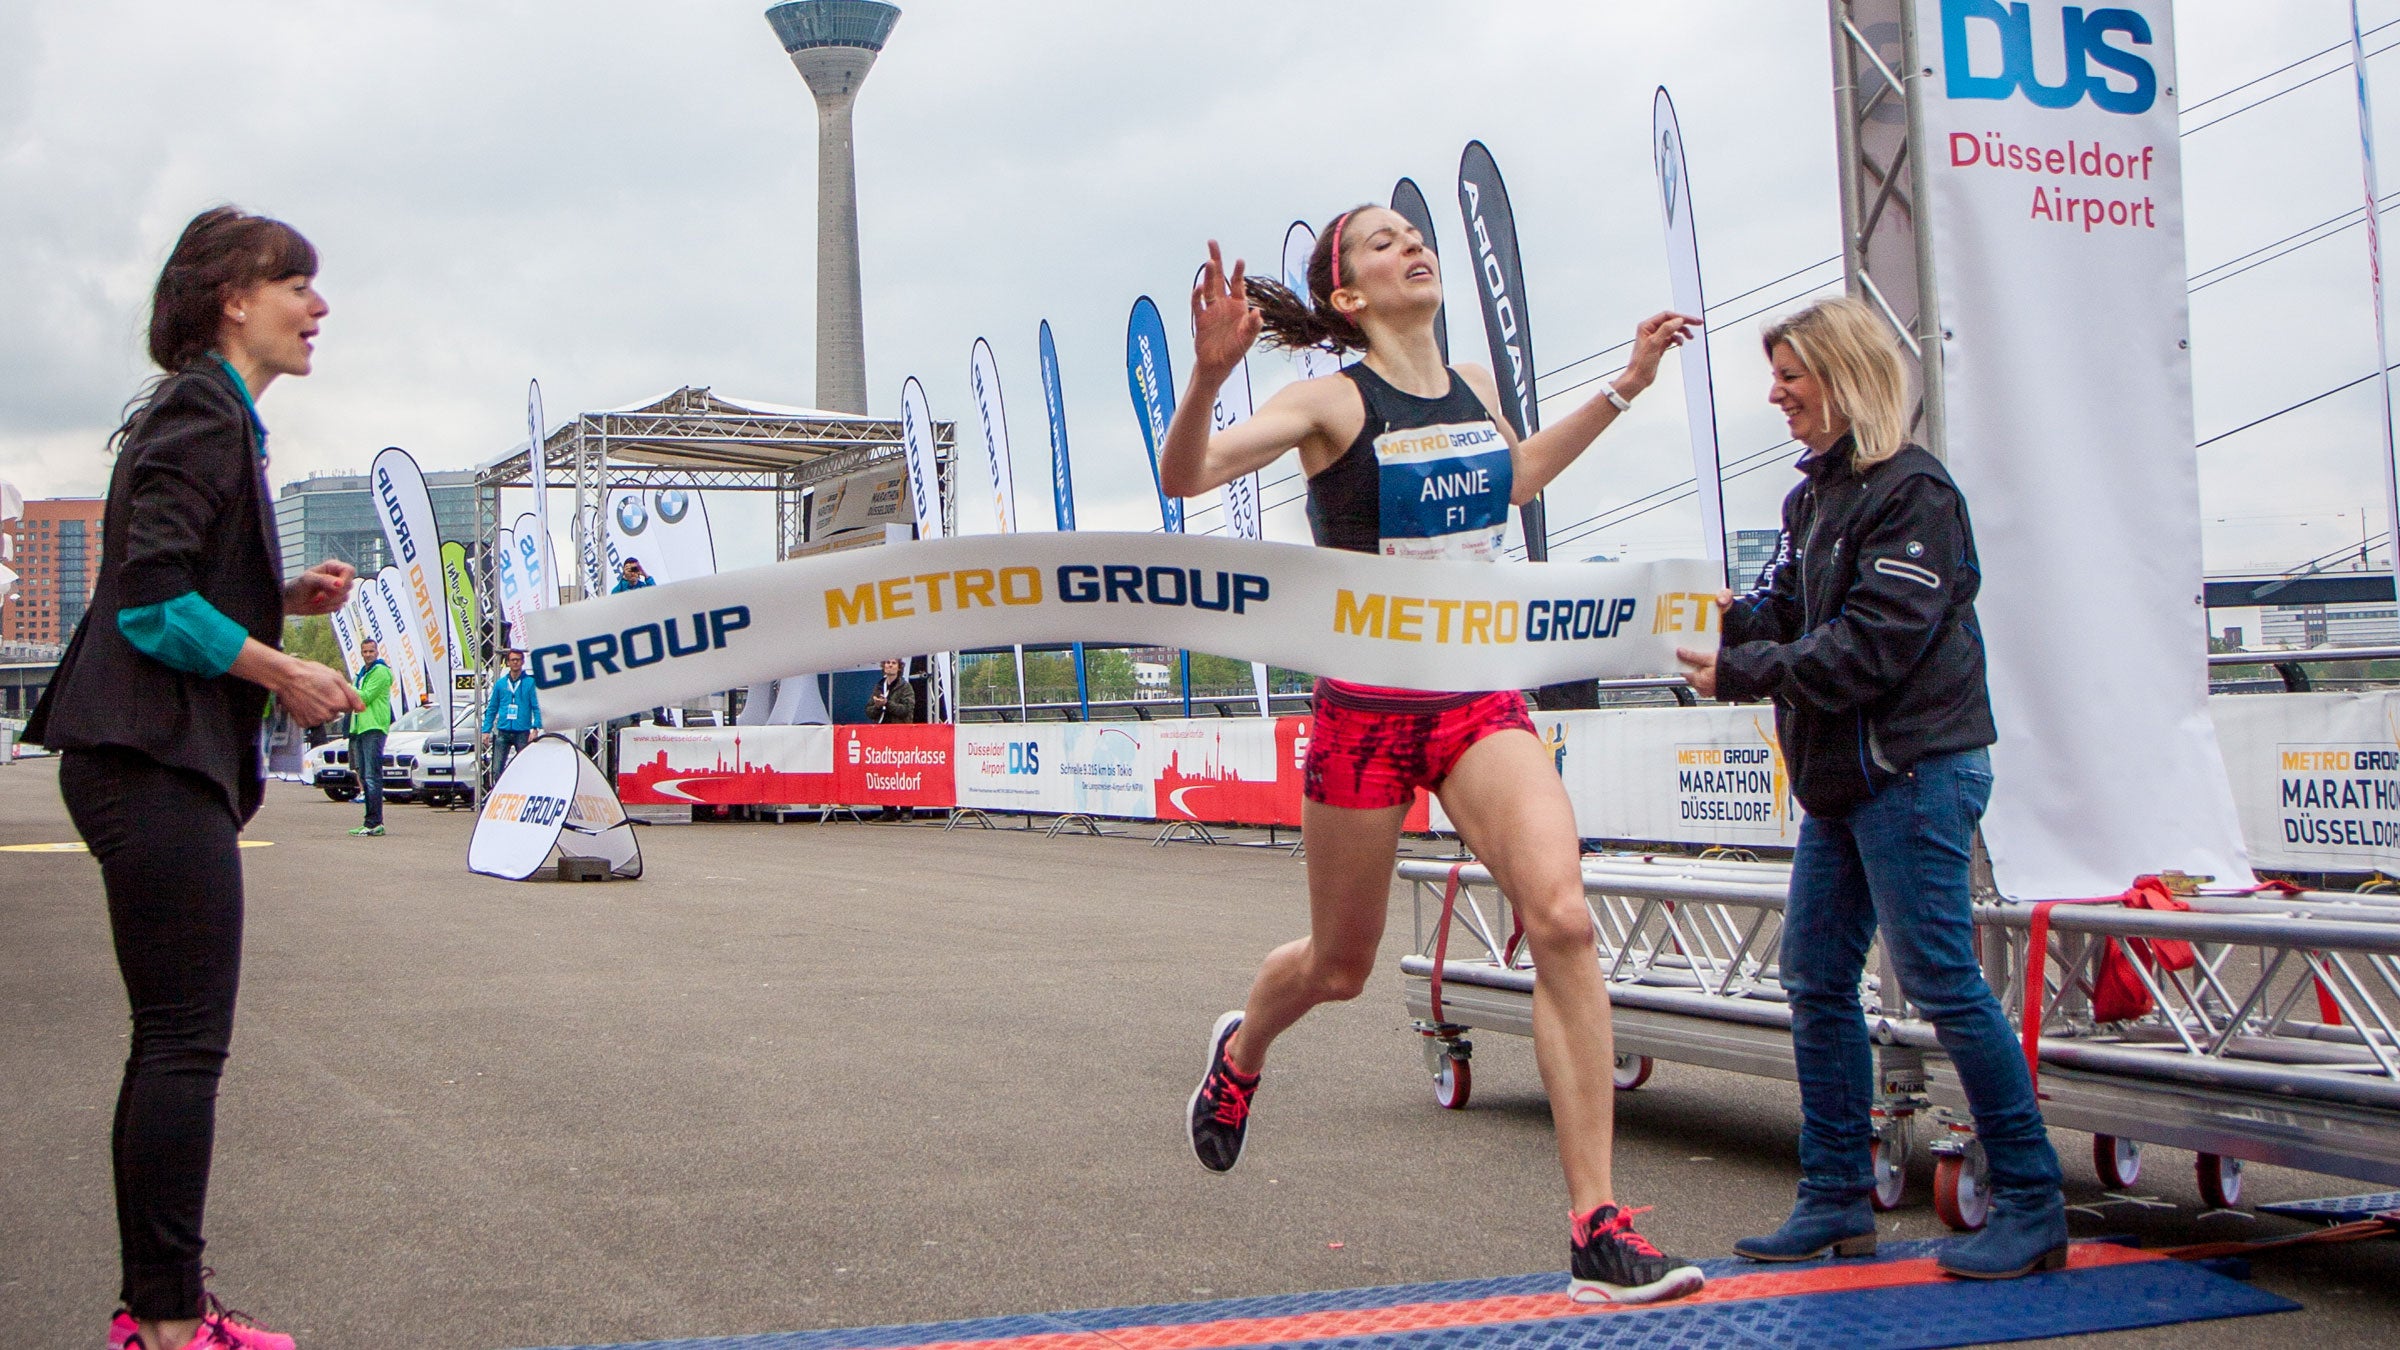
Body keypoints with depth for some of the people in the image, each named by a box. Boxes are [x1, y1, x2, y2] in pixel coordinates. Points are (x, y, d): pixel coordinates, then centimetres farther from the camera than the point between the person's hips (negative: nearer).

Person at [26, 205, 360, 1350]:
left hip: (165, 762, 11)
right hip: (155, 762, -11)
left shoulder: (212, 414, 20)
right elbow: (153, 604, -20)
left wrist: (290, 598, 8)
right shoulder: (201, 414, -11)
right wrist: (286, 673, -13)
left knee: (173, 1042, 13)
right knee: (186, 1040, -7)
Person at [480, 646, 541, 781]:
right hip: (503, 732, 2)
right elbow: (492, 709, 14)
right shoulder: (500, 683, 11)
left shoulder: (530, 682, 2)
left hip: (522, 733, -2)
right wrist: (486, 730, 8)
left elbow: (536, 707, -1)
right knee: (497, 769, -6)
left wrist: (535, 728, -11)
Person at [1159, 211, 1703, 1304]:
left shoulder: (1475, 388, 7)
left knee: (1562, 918, -19)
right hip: (1366, 710, -3)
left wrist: (1622, 390, 25)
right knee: (1340, 967, 11)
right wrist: (1210, 371, -37)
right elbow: (1182, 478, -20)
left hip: (1481, 701, 4)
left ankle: (1596, 1229, -15)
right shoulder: (1333, 403, -9)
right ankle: (1241, 1051, 50)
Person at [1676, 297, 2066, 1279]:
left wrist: (1741, 674, -18)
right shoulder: (1813, 495, 16)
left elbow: (1871, 645, -20)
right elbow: (1781, 611, 11)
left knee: (1940, 981, -7)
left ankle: (2032, 1205, 5)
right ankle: (1836, 1199, 17)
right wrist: (1720, 616, -9)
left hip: (1913, 770, -9)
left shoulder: (1912, 493, -13)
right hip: (1840, 775, 9)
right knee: (1815, 980, 9)